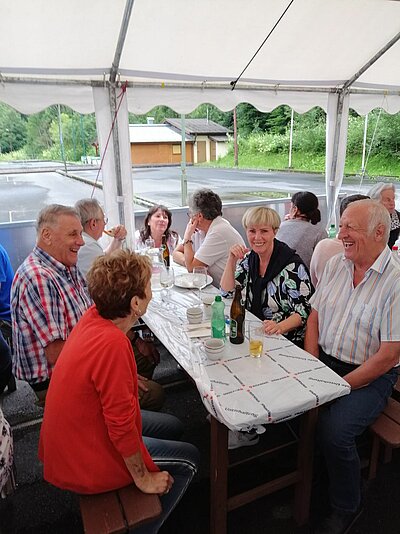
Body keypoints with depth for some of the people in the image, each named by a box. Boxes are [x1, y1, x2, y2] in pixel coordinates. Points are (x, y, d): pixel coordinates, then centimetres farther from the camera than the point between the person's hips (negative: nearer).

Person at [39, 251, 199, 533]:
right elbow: (121, 423, -28)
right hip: (84, 464, -8)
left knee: (172, 427, 20)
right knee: (188, 459, 7)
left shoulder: (93, 316, -12)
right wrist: (144, 478, -16)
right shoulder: (112, 344, -37)